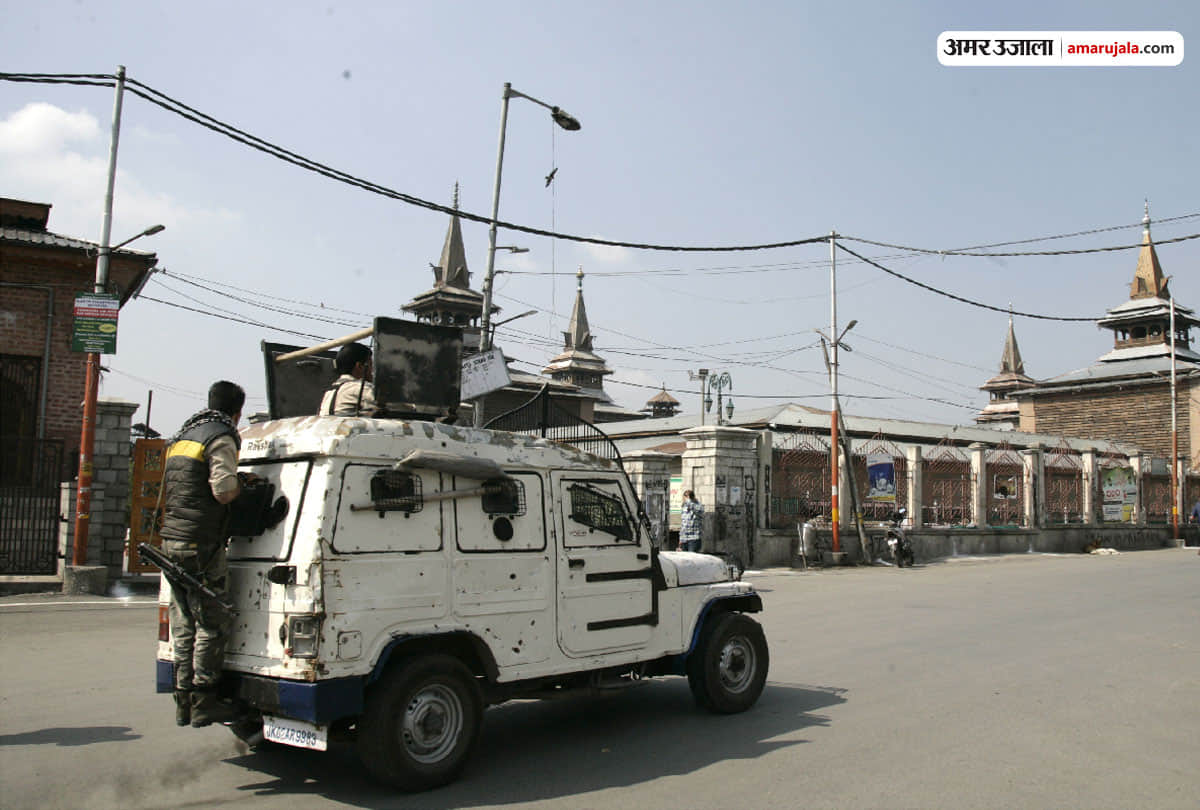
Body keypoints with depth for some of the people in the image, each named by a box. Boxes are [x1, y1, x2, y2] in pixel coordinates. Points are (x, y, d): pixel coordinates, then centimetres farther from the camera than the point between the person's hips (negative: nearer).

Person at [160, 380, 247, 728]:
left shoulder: (183, 436, 20)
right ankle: (203, 703, 1)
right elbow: (223, 491, -19)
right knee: (213, 624, -2)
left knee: (185, 626, 12)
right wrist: (242, 485, 2)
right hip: (201, 543, -9)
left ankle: (184, 702, 17)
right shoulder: (221, 438, -8)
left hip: (173, 540, 9)